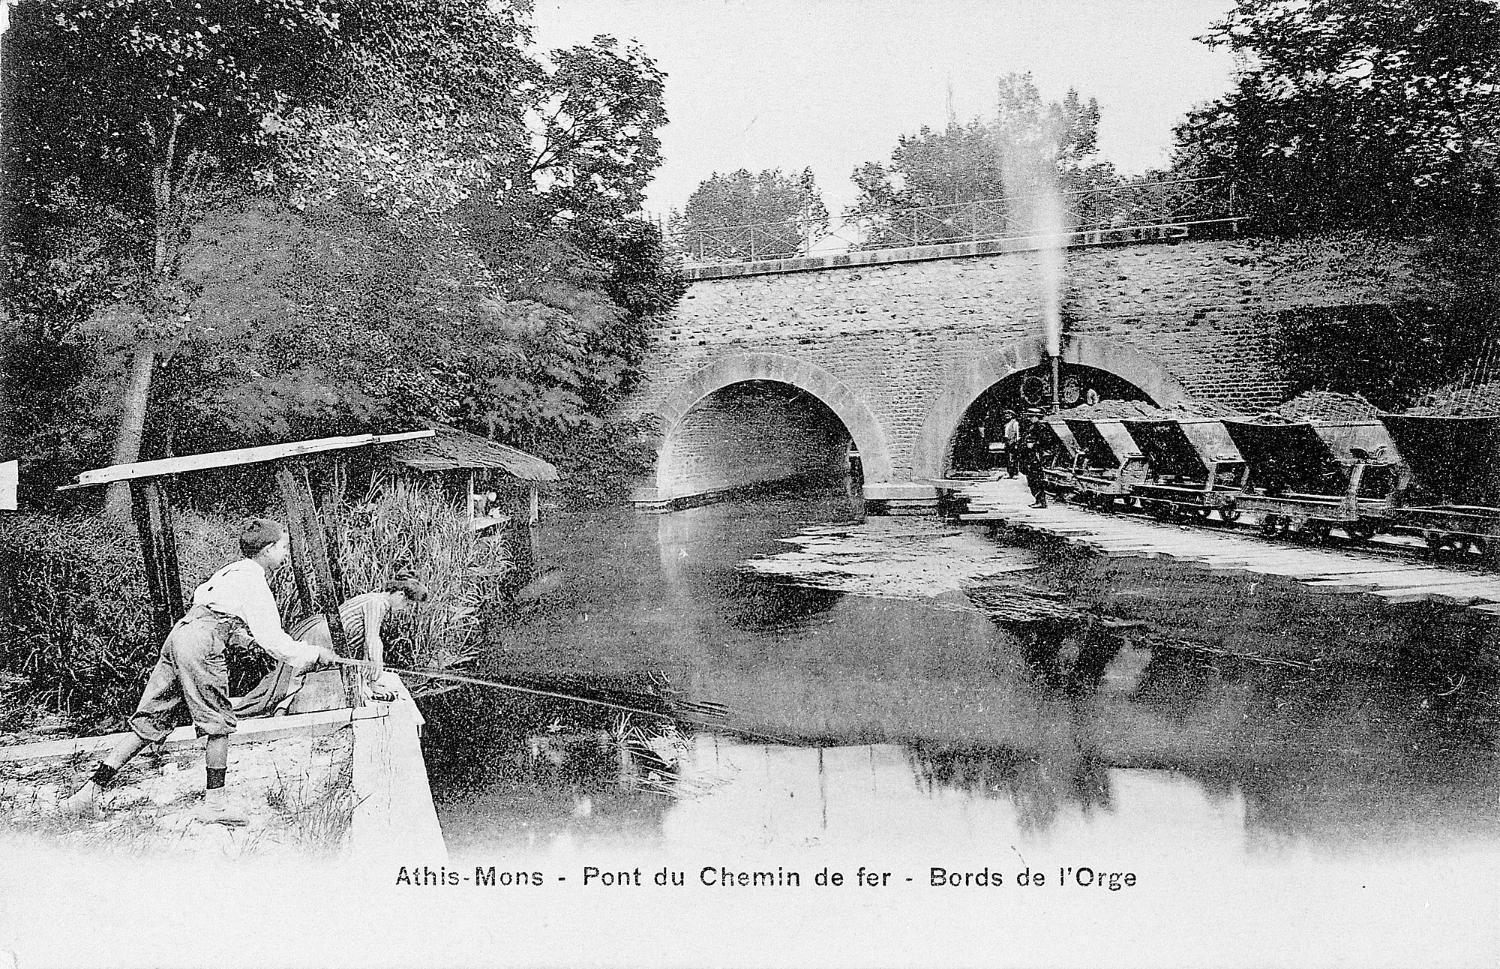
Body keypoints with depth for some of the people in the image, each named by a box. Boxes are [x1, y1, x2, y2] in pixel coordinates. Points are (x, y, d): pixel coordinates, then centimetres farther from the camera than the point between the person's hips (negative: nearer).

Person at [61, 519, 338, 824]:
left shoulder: (232, 570, 23)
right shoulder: (256, 584, -3)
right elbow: (273, 640, -7)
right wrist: (316, 654, 1)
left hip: (179, 634, 9)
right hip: (201, 642, -9)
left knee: (149, 721, 9)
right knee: (218, 722, 1)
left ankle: (92, 788, 6)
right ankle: (216, 802, 5)